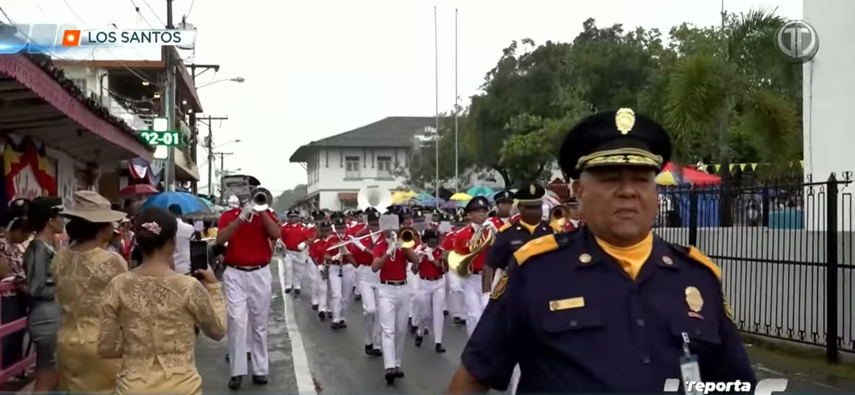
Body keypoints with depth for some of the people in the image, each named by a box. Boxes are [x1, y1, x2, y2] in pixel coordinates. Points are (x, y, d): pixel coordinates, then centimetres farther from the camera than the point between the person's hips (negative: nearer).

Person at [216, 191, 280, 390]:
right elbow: (220, 240, -14)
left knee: (259, 324, 6)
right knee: (237, 321, -8)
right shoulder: (229, 215, 3)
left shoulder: (266, 214, 6)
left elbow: (276, 234, -12)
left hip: (260, 274, 1)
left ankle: (260, 369, 13)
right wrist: (241, 217, -19)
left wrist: (261, 211, -16)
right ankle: (237, 371, -3)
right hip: (235, 274, -1)